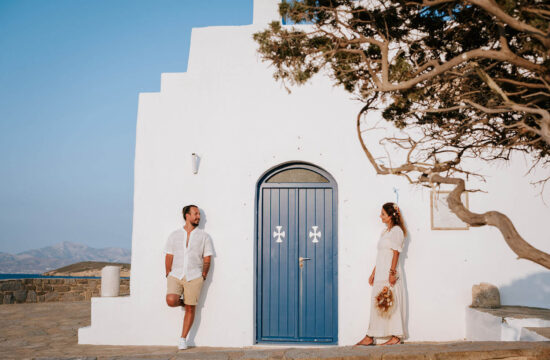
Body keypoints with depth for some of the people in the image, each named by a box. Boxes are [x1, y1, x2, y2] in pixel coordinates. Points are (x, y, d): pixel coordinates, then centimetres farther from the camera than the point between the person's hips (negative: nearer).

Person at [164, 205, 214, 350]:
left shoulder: (204, 237, 8)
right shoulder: (174, 235, 10)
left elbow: (207, 259, 7)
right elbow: (169, 257, 10)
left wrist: (203, 276, 0)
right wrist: (168, 275, 4)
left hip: (194, 277, 0)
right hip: (175, 275, 1)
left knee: (190, 308, 0)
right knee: (171, 300, -21)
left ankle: (183, 339, 13)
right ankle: (182, 302, 14)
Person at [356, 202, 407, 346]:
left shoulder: (396, 230, -6)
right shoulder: (385, 232, 19)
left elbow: (396, 253, -14)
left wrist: (392, 272, -21)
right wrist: (373, 273, 19)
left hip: (390, 271, -9)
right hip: (381, 272, 9)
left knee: (391, 302, -5)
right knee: (377, 303, 6)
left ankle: (396, 336, 1)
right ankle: (369, 337, 6)